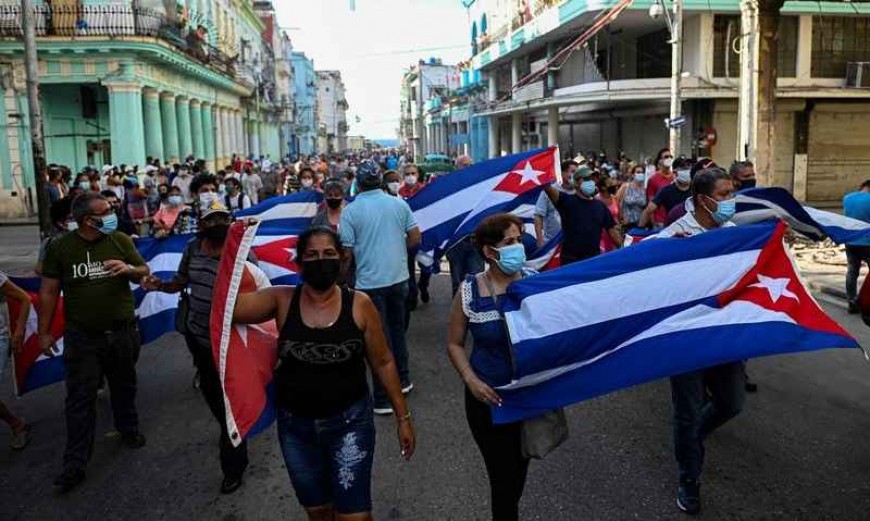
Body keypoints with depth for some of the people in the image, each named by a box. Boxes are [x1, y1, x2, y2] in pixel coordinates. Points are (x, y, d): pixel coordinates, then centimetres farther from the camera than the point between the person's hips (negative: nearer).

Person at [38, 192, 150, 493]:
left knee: (124, 387, 18)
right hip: (82, 337, -2)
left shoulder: (120, 240, -2)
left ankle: (129, 431, 41)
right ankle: (75, 463, 7)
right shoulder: (60, 248, -6)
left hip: (123, 332, 2)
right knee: (80, 399, 0)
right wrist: (44, 332, -1)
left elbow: (145, 273, 3)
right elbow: (49, 291, -2)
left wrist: (129, 269, -21)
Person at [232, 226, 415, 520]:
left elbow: (383, 363, -2)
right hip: (295, 425, 2)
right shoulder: (282, 300, -5)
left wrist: (403, 416, 1)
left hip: (349, 422, -2)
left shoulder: (359, 305, -9)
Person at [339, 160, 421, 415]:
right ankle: (402, 380, 35)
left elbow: (346, 253, -11)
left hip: (370, 282, -4)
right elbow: (415, 238, 2)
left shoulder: (351, 211, -11)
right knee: (397, 329, 21)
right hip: (399, 277, 4)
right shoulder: (399, 204, 0)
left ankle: (383, 398, 9)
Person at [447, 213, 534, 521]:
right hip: (489, 397, -3)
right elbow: (454, 344, -2)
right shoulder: (469, 291, -10)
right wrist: (471, 381, -16)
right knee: (502, 474, 3)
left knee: (520, 466, 20)